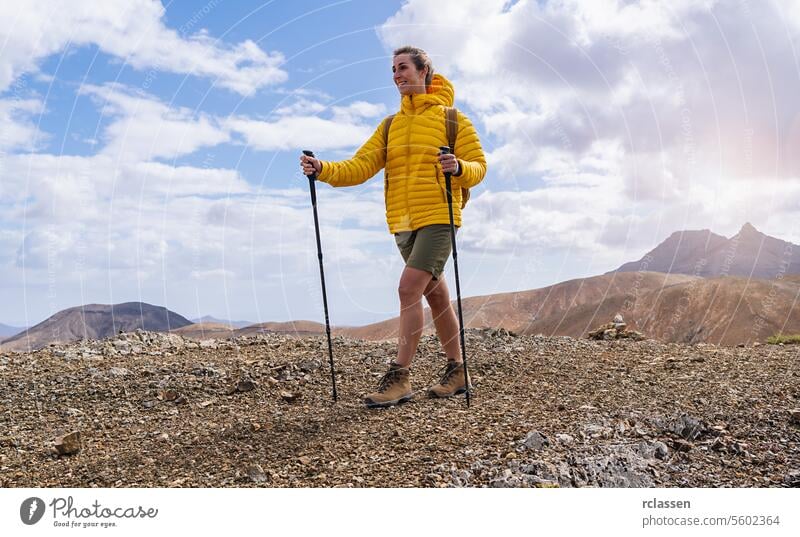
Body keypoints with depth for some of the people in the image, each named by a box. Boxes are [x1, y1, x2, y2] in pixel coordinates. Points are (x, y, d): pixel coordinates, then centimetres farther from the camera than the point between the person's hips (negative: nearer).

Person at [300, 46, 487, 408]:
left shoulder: (452, 119, 2)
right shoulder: (389, 126, 15)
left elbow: (479, 167, -1)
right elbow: (360, 167, 4)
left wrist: (460, 168, -23)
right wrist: (323, 169, -13)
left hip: (438, 219, -5)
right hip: (403, 225, 6)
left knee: (409, 289, -17)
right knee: (436, 296, 12)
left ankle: (399, 377, -11)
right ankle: (456, 370, 25)